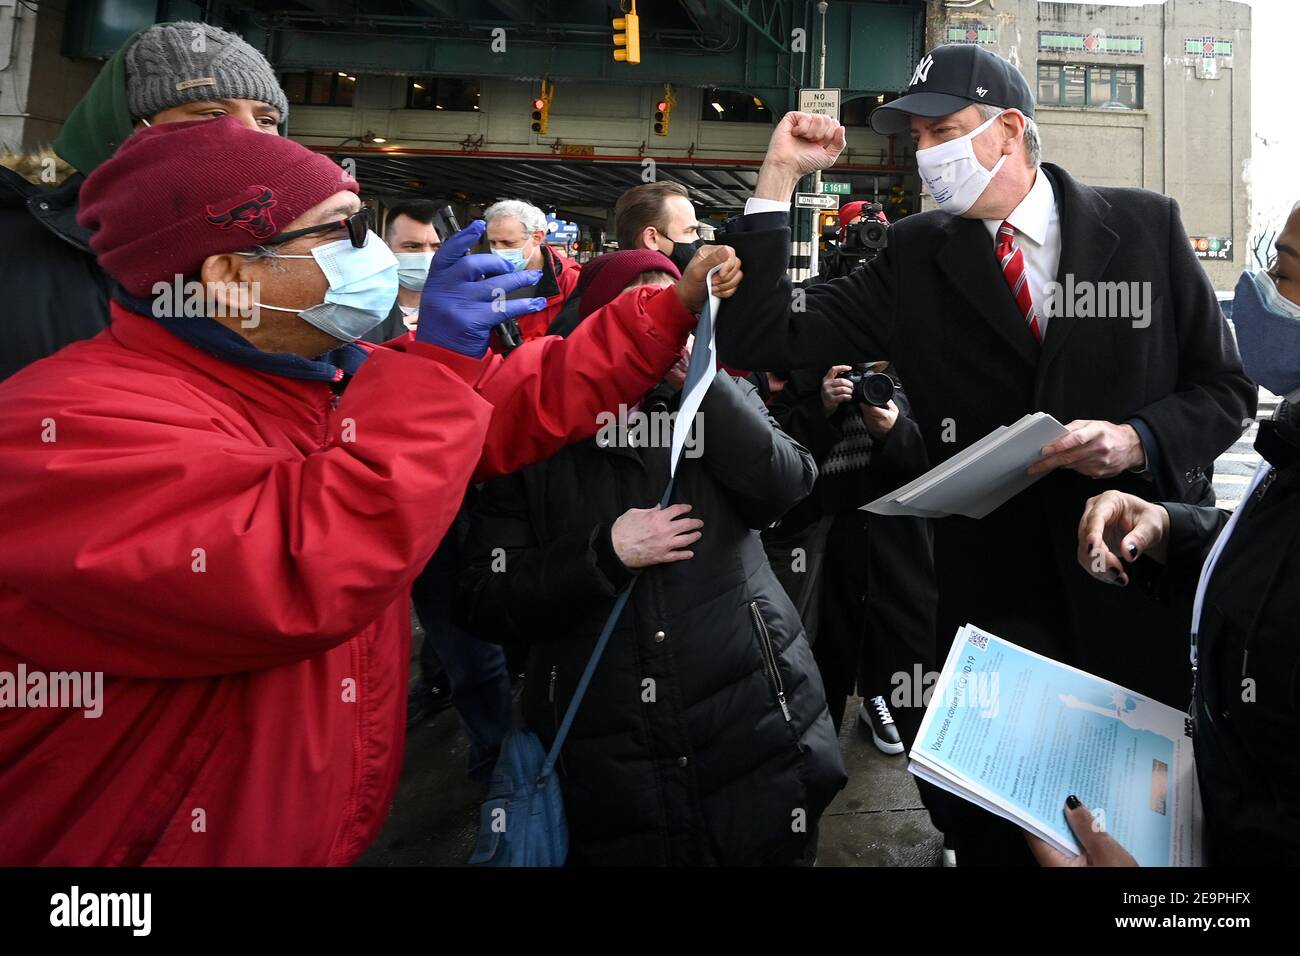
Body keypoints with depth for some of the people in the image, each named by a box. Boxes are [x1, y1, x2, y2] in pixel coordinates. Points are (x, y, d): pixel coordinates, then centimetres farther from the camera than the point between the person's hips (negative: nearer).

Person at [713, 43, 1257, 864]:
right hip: (996, 590, 1)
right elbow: (761, 341, -7)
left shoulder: (1145, 226, 0)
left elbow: (1225, 390, 4)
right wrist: (779, 177, -10)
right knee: (998, 827, 14)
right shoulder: (914, 258, 1)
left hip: (1147, 581, 0)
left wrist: (1138, 442, -17)